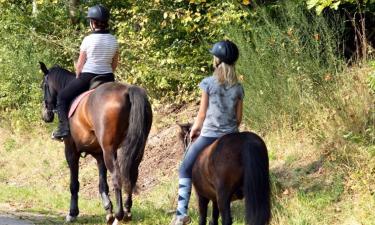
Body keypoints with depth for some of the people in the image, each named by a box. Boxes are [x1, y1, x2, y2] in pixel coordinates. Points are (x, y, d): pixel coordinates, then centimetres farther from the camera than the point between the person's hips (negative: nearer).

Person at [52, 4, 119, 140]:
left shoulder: (88, 40, -11)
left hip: (88, 76, -4)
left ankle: (63, 127, -3)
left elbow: (80, 64, -4)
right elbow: (115, 64, 10)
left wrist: (78, 78, 11)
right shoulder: (113, 40, 3)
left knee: (62, 97, 11)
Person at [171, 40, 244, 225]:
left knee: (185, 170, 8)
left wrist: (194, 130, 10)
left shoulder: (208, 83, -9)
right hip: (231, 136, 4)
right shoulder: (238, 88, 3)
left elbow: (202, 114, -6)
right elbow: (239, 117, 5)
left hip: (209, 135, -4)